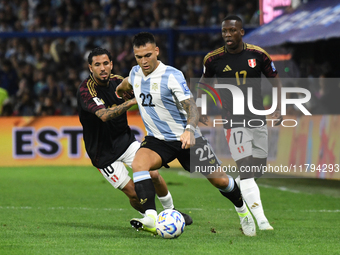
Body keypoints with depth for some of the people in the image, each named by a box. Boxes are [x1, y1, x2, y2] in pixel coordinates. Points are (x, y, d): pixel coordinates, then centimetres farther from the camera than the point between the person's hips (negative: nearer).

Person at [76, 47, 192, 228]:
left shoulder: (117, 81, -3)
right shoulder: (85, 90, -22)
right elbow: (104, 115, -39)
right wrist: (132, 101, -46)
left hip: (125, 140, 5)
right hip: (103, 153, -5)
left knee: (154, 175, -9)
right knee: (133, 193, -7)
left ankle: (171, 211, 13)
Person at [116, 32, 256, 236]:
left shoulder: (172, 76, -20)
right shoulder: (135, 73, -1)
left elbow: (191, 107, -29)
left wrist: (189, 130, -47)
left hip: (186, 138, -4)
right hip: (157, 140, 4)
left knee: (218, 179, 2)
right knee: (138, 164, -27)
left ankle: (242, 210, 33)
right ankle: (151, 219, -37)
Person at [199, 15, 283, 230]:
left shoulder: (258, 55, -3)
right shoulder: (214, 59, -4)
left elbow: (276, 81, 8)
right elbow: (204, 82, 14)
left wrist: (279, 109, -4)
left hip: (258, 120, 3)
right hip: (234, 122, -3)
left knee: (258, 169, 8)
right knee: (246, 170, -15)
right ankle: (261, 221, -21)